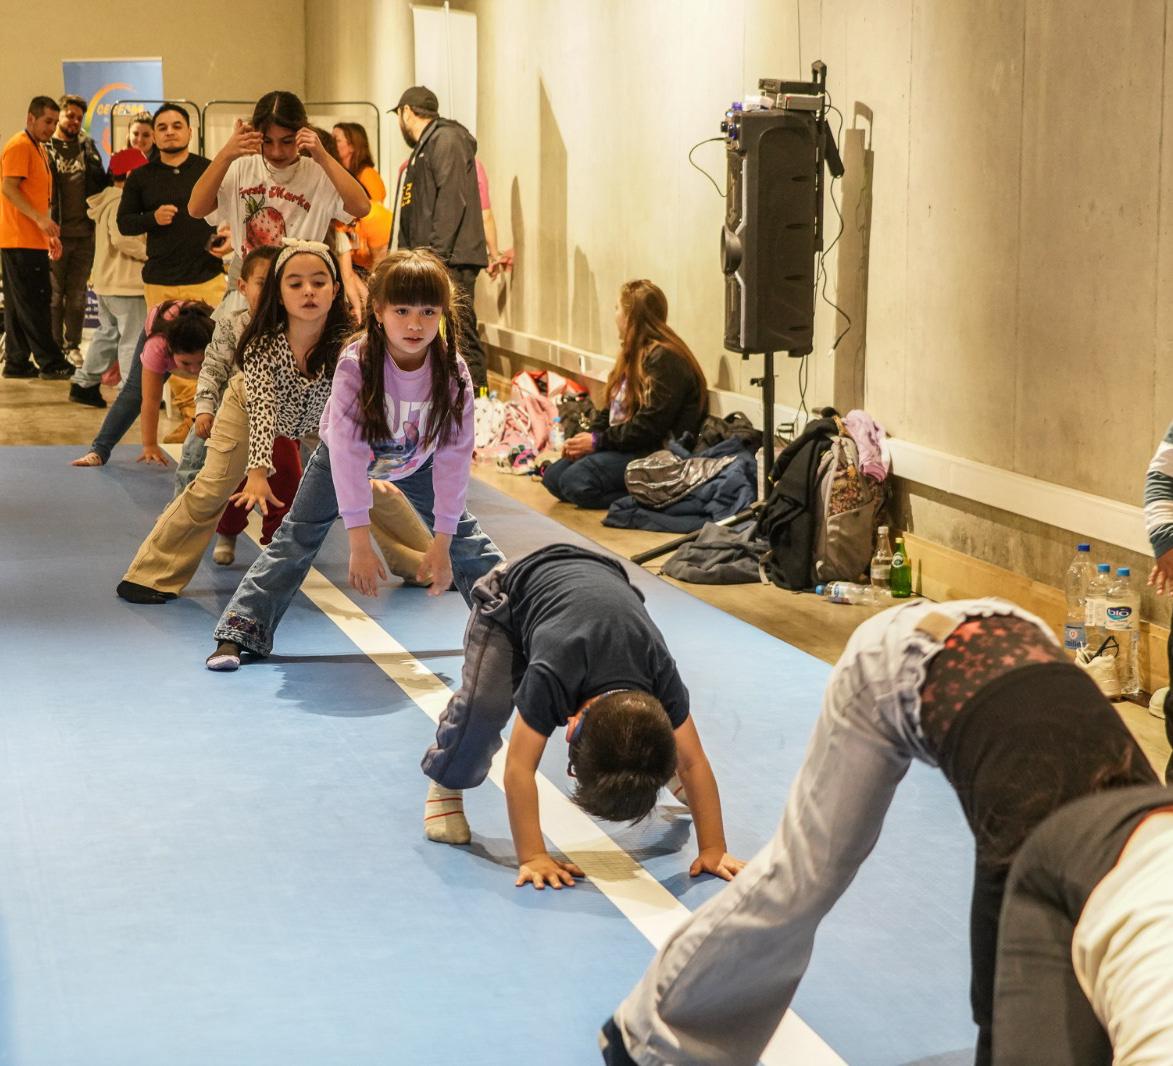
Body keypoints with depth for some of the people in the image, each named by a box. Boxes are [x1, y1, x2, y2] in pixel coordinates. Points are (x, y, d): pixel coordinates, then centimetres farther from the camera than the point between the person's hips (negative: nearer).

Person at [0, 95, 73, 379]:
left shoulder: (40, 149, 20)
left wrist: (50, 234, 22)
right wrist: (40, 219, -25)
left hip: (32, 239, 10)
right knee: (35, 302, -8)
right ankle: (51, 363, -7)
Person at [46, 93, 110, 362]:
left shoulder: (88, 146, 12)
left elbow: (100, 183, 16)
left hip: (84, 232, 4)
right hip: (56, 233, -4)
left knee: (77, 294, 10)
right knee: (54, 294, 3)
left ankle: (73, 346, 17)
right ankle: (54, 347, 10)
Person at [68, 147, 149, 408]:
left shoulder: (108, 200, 15)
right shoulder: (121, 203, -18)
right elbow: (122, 239, -29)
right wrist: (149, 253, -18)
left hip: (105, 281, 11)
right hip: (126, 284, -11)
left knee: (107, 333, 19)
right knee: (134, 338, -5)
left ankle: (84, 384, 21)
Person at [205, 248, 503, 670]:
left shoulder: (452, 371, -30)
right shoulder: (356, 363, -37)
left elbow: (452, 457, -25)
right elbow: (347, 452, -37)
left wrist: (441, 543, -26)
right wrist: (360, 541, -40)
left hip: (416, 463, 2)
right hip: (344, 457, -2)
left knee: (465, 539, 0)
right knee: (297, 537, -7)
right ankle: (240, 629, -2)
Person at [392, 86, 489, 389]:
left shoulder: (446, 140, -5)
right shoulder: (422, 149, 27)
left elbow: (452, 201, -16)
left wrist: (438, 255, -21)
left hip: (451, 261, -10)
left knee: (459, 337, -16)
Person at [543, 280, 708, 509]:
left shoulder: (665, 359, -16)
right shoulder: (635, 352, 17)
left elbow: (651, 425, -22)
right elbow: (612, 409, 16)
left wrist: (598, 441, -16)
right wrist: (587, 437, -3)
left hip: (657, 451, -11)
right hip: (626, 445, 11)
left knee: (576, 481, -26)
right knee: (553, 476, -3)